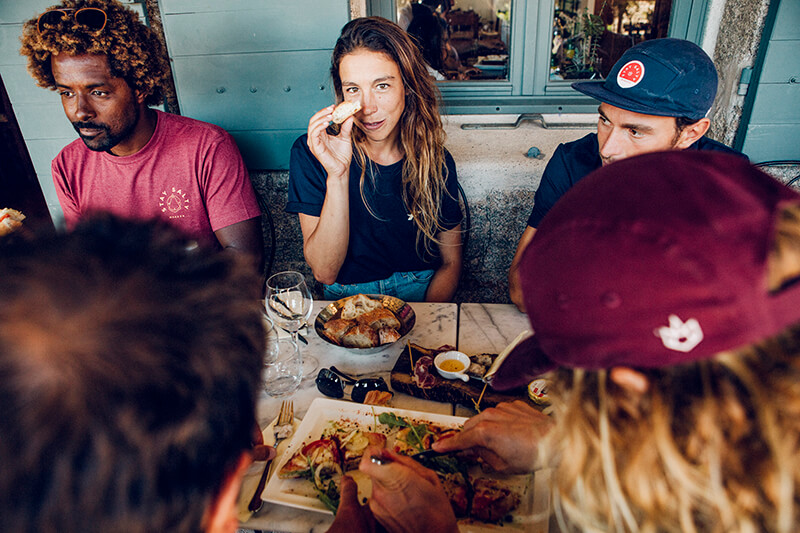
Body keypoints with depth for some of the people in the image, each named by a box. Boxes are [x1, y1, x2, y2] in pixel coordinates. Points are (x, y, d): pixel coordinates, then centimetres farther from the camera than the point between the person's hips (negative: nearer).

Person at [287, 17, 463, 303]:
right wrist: (337, 174, -28)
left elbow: (450, 262, 3)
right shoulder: (310, 153, -10)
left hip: (423, 293, 2)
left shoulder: (436, 161, -4)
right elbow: (324, 272, -16)